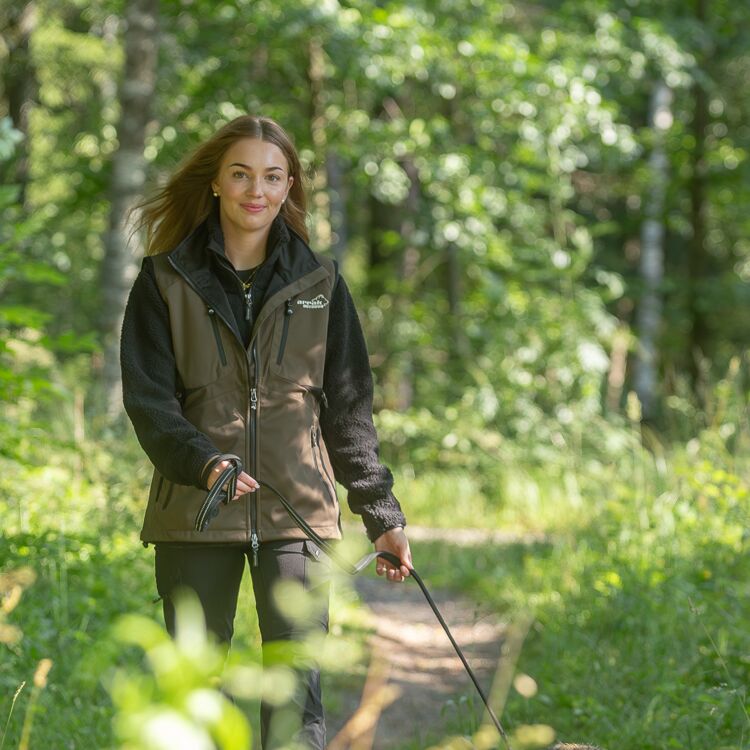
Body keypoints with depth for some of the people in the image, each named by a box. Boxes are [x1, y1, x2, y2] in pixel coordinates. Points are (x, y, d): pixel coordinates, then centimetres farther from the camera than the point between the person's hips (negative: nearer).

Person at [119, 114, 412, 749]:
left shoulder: (319, 282, 10)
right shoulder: (167, 279, 6)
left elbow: (349, 408, 12)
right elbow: (147, 399, -2)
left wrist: (381, 514, 7)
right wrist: (203, 462, -20)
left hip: (296, 508, 0)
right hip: (196, 511, 0)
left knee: (298, 688, -6)